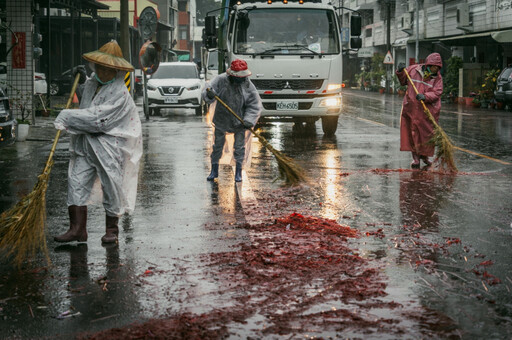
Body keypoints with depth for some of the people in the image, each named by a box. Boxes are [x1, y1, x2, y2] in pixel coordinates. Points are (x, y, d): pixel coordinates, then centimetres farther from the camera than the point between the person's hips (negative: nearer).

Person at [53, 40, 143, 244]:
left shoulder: (119, 93, -15)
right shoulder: (90, 83, 10)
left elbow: (97, 119, -21)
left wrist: (67, 117, -16)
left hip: (110, 147, -7)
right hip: (85, 145, 7)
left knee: (111, 188, 1)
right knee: (77, 181, -3)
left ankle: (111, 229, 16)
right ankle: (78, 228, -2)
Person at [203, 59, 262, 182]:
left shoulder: (248, 86, -14)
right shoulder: (221, 80, -14)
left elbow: (254, 106, -13)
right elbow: (206, 92, -18)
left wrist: (249, 121, -27)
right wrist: (209, 95, -43)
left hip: (240, 121, -1)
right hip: (222, 119, 1)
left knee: (239, 146, 2)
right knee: (218, 144, 11)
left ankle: (238, 171, 17)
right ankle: (214, 170, 25)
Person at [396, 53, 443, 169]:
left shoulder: (437, 78, -1)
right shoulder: (413, 70, 3)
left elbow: (436, 93, -12)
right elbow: (403, 81, 18)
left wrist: (425, 96, -29)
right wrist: (401, 72, -1)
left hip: (428, 110, 0)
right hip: (411, 108, 1)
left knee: (427, 134, 6)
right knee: (413, 133, 2)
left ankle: (425, 155, 27)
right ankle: (415, 157, 11)